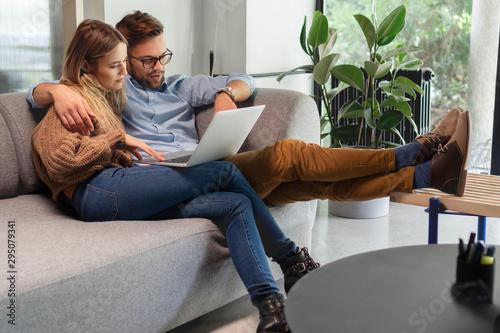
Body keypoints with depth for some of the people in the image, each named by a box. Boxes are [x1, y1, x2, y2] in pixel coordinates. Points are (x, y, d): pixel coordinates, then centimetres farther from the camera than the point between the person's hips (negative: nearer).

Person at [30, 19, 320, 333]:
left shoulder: (106, 96, 33)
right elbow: (59, 164, -9)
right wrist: (119, 139, -4)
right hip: (100, 191, -8)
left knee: (236, 205, -12)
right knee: (225, 172, -13)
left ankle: (271, 307, -24)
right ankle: (291, 257, -2)